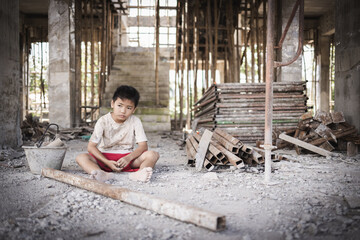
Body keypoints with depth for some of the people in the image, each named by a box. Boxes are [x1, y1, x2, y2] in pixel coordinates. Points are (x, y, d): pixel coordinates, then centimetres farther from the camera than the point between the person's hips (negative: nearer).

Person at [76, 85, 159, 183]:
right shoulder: (103, 121, -7)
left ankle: (139, 174, -53)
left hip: (127, 157, 1)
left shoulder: (135, 121, -5)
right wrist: (107, 162, -24)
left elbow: (143, 146, -9)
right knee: (80, 157, -25)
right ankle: (103, 174, -53)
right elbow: (91, 147, -10)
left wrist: (128, 158, -28)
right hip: (105, 157, 0)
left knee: (153, 155, -23)